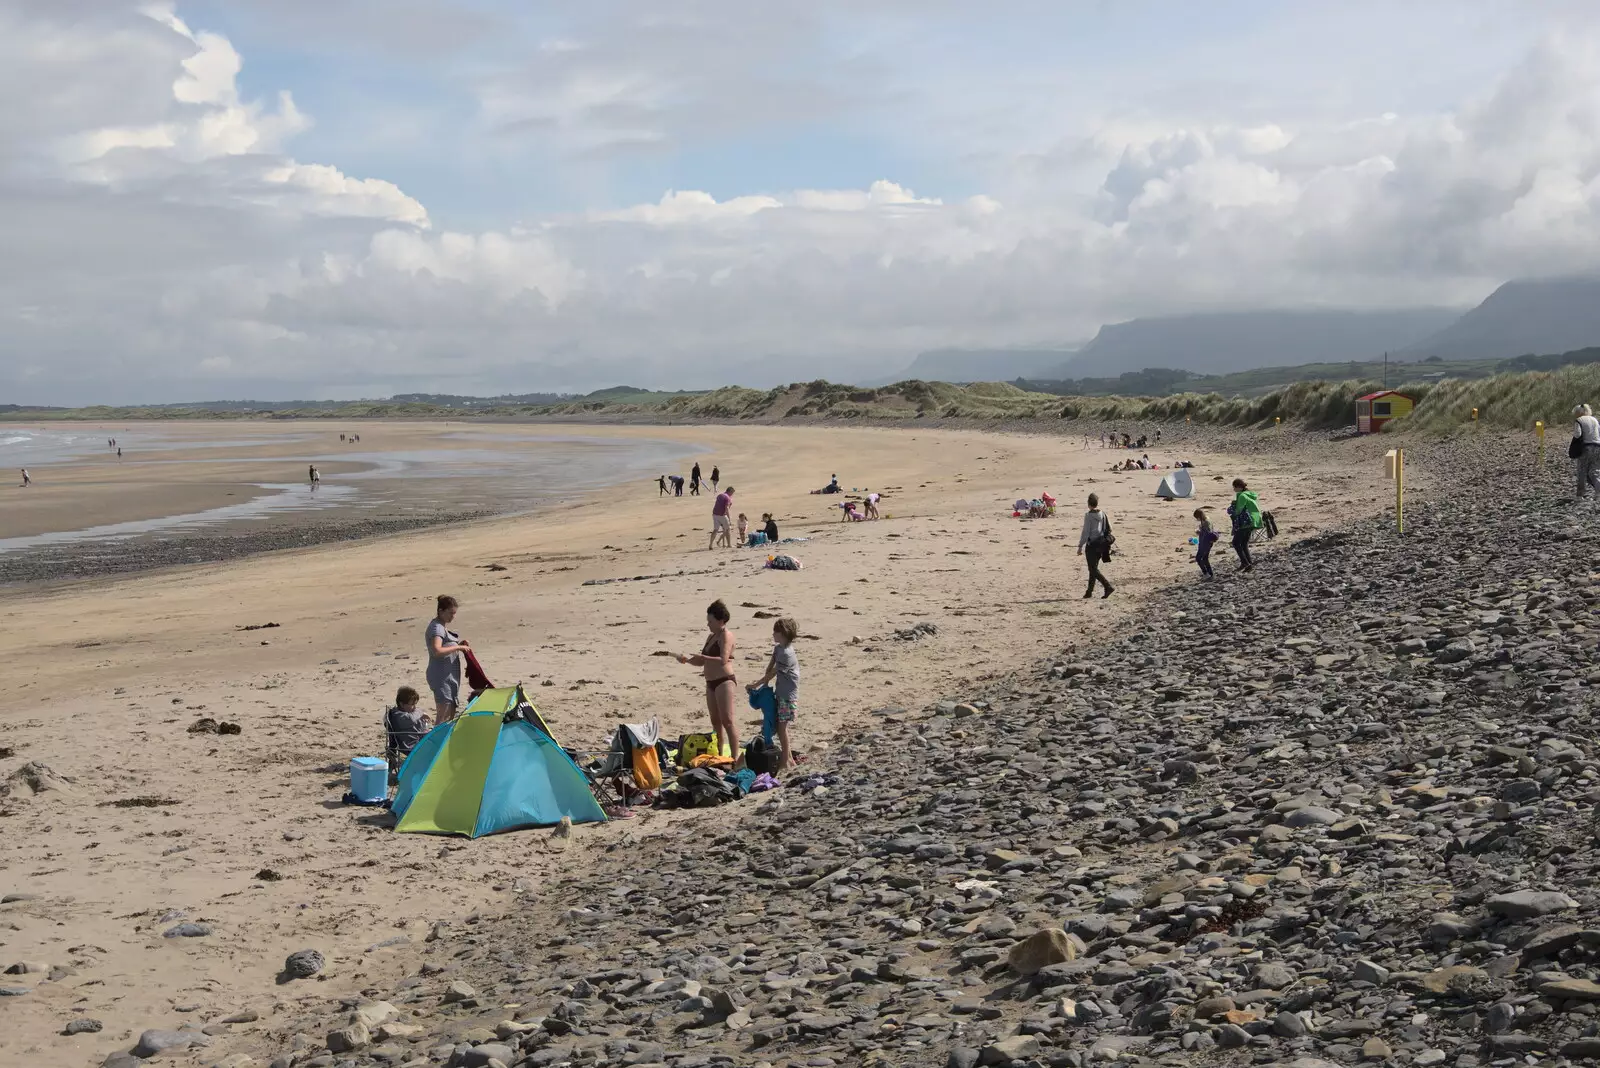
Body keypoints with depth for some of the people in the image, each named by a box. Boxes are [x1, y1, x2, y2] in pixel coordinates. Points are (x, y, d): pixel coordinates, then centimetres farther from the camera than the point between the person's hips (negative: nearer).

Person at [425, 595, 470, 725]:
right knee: (443, 716, -12)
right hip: (442, 677, -10)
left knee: (451, 714, 14)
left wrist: (459, 643, 8)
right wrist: (458, 647, -25)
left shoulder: (443, 626, 13)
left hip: (450, 676, 10)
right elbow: (437, 651, -32)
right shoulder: (436, 627, -17)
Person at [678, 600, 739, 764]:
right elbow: (702, 662, 22)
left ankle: (736, 757, -15)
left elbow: (723, 660, -21)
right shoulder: (711, 637, 18)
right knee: (715, 721, 11)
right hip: (711, 682, 9)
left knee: (727, 720, -13)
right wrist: (687, 660, 6)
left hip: (725, 681, -9)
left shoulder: (726, 635, -8)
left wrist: (702, 657, -22)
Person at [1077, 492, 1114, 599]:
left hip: (1091, 544, -7)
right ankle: (1089, 591, 21)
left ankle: (1108, 586, -17)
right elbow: (1109, 529, 8)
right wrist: (1105, 541, 18)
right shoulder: (1103, 514, 4)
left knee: (1093, 570, -3)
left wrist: (1080, 546, -11)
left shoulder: (1088, 515, -13)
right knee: (1094, 568, 15)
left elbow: (1085, 532, -15)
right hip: (1101, 544, 7)